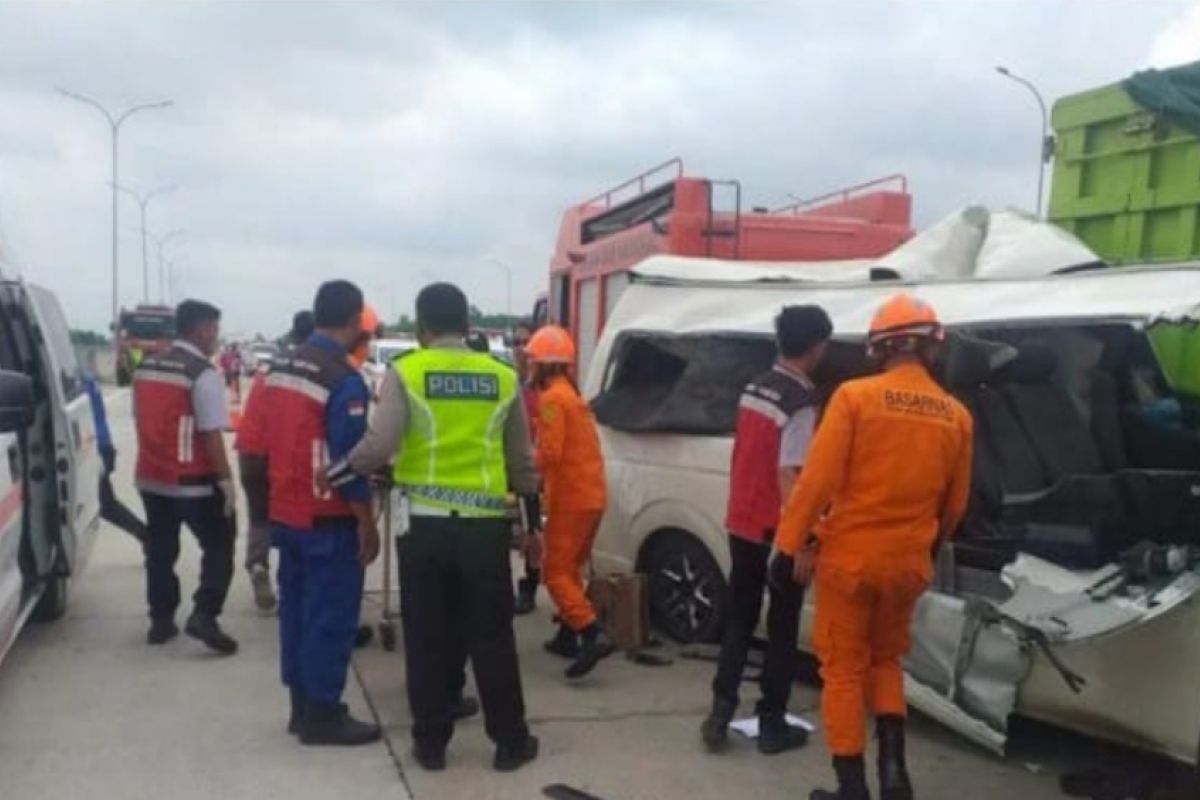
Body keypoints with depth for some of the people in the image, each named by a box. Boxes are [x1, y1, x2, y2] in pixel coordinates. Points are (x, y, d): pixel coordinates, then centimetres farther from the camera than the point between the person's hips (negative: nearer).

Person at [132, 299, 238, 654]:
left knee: (160, 550, 16)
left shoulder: (146, 367, 8)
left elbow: (141, 421, 15)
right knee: (219, 546, 6)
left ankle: (160, 620, 24)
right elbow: (211, 435, -19)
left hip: (151, 477, 7)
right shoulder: (203, 374, -17)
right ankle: (204, 616, -3)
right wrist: (225, 479, -12)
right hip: (193, 482, -7)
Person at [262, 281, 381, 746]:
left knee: (296, 608, 15)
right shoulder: (345, 380, -19)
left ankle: (301, 706, 26)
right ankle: (323, 716, 10)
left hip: (285, 513, 8)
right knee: (331, 616, 2)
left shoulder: (281, 368, 8)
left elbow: (273, 442, 14)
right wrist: (367, 525, -12)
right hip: (328, 518, -8)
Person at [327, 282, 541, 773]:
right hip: (486, 526, 2)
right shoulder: (503, 378, 4)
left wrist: (340, 472, 5)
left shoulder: (405, 373, -3)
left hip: (424, 524, -1)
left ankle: (431, 743, 20)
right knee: (492, 637, 11)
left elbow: (379, 446, -14)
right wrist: (532, 515, 25)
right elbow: (522, 461, 10)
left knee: (427, 638, 11)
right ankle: (511, 742, 19)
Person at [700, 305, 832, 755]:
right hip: (776, 531, -7)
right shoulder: (802, 404, -17)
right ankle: (772, 725, 15)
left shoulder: (753, 389, 7)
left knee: (738, 621, 15)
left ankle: (720, 713, 12)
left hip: (741, 524, 7)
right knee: (782, 628, 7)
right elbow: (787, 475, -22)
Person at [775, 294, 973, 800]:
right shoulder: (954, 414, 1)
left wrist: (798, 540, -4)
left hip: (848, 554, -4)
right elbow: (954, 504, 11)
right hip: (908, 561, 4)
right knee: (886, 660, 24)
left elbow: (819, 477, -14)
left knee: (844, 668, 9)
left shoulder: (855, 396, -11)